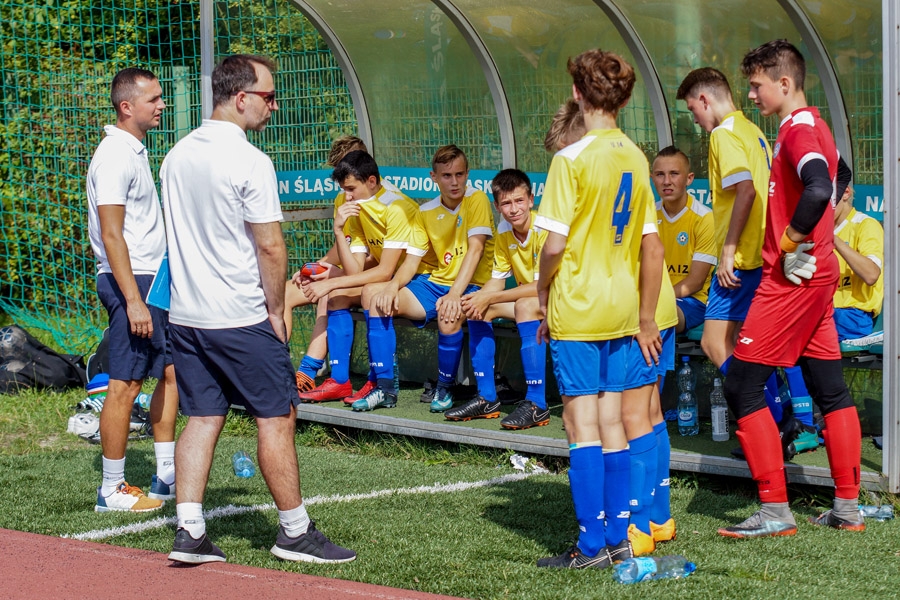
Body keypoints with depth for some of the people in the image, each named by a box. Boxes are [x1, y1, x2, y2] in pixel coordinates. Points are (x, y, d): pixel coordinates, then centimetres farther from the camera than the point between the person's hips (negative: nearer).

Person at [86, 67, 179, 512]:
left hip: (153, 279, 10)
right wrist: (133, 300, -24)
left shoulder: (135, 150, 15)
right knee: (125, 385, -6)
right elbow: (111, 235, -21)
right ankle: (111, 490, 1)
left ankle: (167, 477, 20)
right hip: (130, 281, -10)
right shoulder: (115, 156, -15)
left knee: (171, 372, 12)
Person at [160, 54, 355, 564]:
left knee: (203, 417, 10)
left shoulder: (178, 156, 8)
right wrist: (277, 309, -5)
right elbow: (270, 246, -17)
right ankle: (295, 531, 10)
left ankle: (189, 532, 5)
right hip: (241, 317, -7)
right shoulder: (250, 162, -16)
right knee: (276, 417, 3)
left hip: (186, 313, 7)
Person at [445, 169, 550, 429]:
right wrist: (480, 299, -21)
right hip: (528, 297, 8)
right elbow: (497, 281, 3)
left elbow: (541, 286, -26)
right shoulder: (504, 232, 1)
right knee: (477, 307, -10)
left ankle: (537, 404, -34)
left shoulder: (545, 229, -22)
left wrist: (490, 298, -26)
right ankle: (487, 398, -4)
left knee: (526, 305, -35)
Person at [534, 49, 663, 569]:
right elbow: (652, 249, 9)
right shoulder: (636, 159, 6)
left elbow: (555, 243, -16)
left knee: (582, 424, -1)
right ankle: (619, 537, 15)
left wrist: (543, 295, 1)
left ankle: (594, 545, 0)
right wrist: (646, 320, 16)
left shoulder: (572, 159, -13)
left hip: (577, 308, -6)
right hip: (622, 309, 6)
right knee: (611, 421, 11)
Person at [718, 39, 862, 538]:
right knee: (831, 390, 11)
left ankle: (775, 511, -7)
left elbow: (819, 190, -33)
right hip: (818, 275, 10)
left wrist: (792, 241, -20)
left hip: (792, 278, -10)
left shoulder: (798, 129, -16)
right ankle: (848, 508, 15)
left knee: (741, 386, -7)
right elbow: (831, 187, 30)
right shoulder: (813, 127, 15)